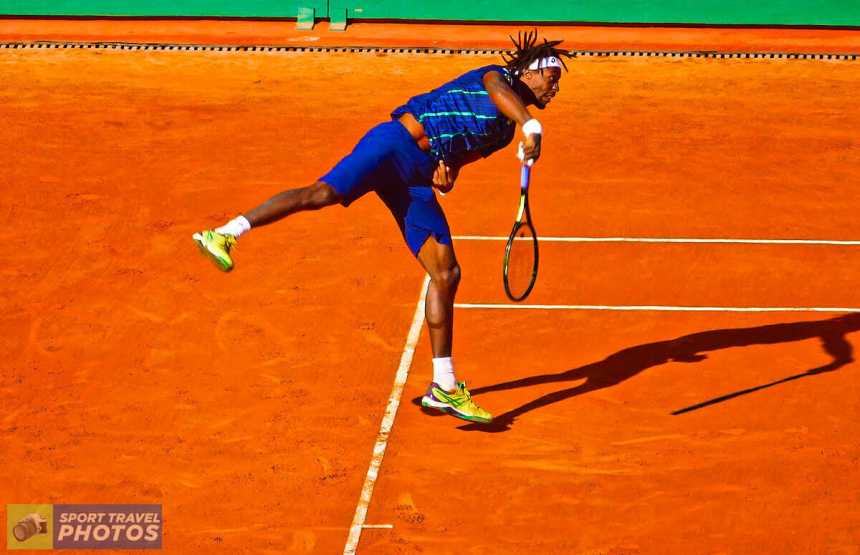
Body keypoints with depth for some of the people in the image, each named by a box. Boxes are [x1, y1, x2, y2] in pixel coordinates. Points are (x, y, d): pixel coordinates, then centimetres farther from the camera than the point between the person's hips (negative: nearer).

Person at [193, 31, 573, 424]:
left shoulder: (504, 133, 26)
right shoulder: (497, 77, 5)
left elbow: (456, 154, 19)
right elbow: (497, 90, -21)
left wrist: (447, 174, -6)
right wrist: (531, 125, -40)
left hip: (416, 180, 8)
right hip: (396, 143, -8)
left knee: (446, 273, 3)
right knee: (322, 193, -31)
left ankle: (443, 388, 6)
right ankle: (224, 235, -28)